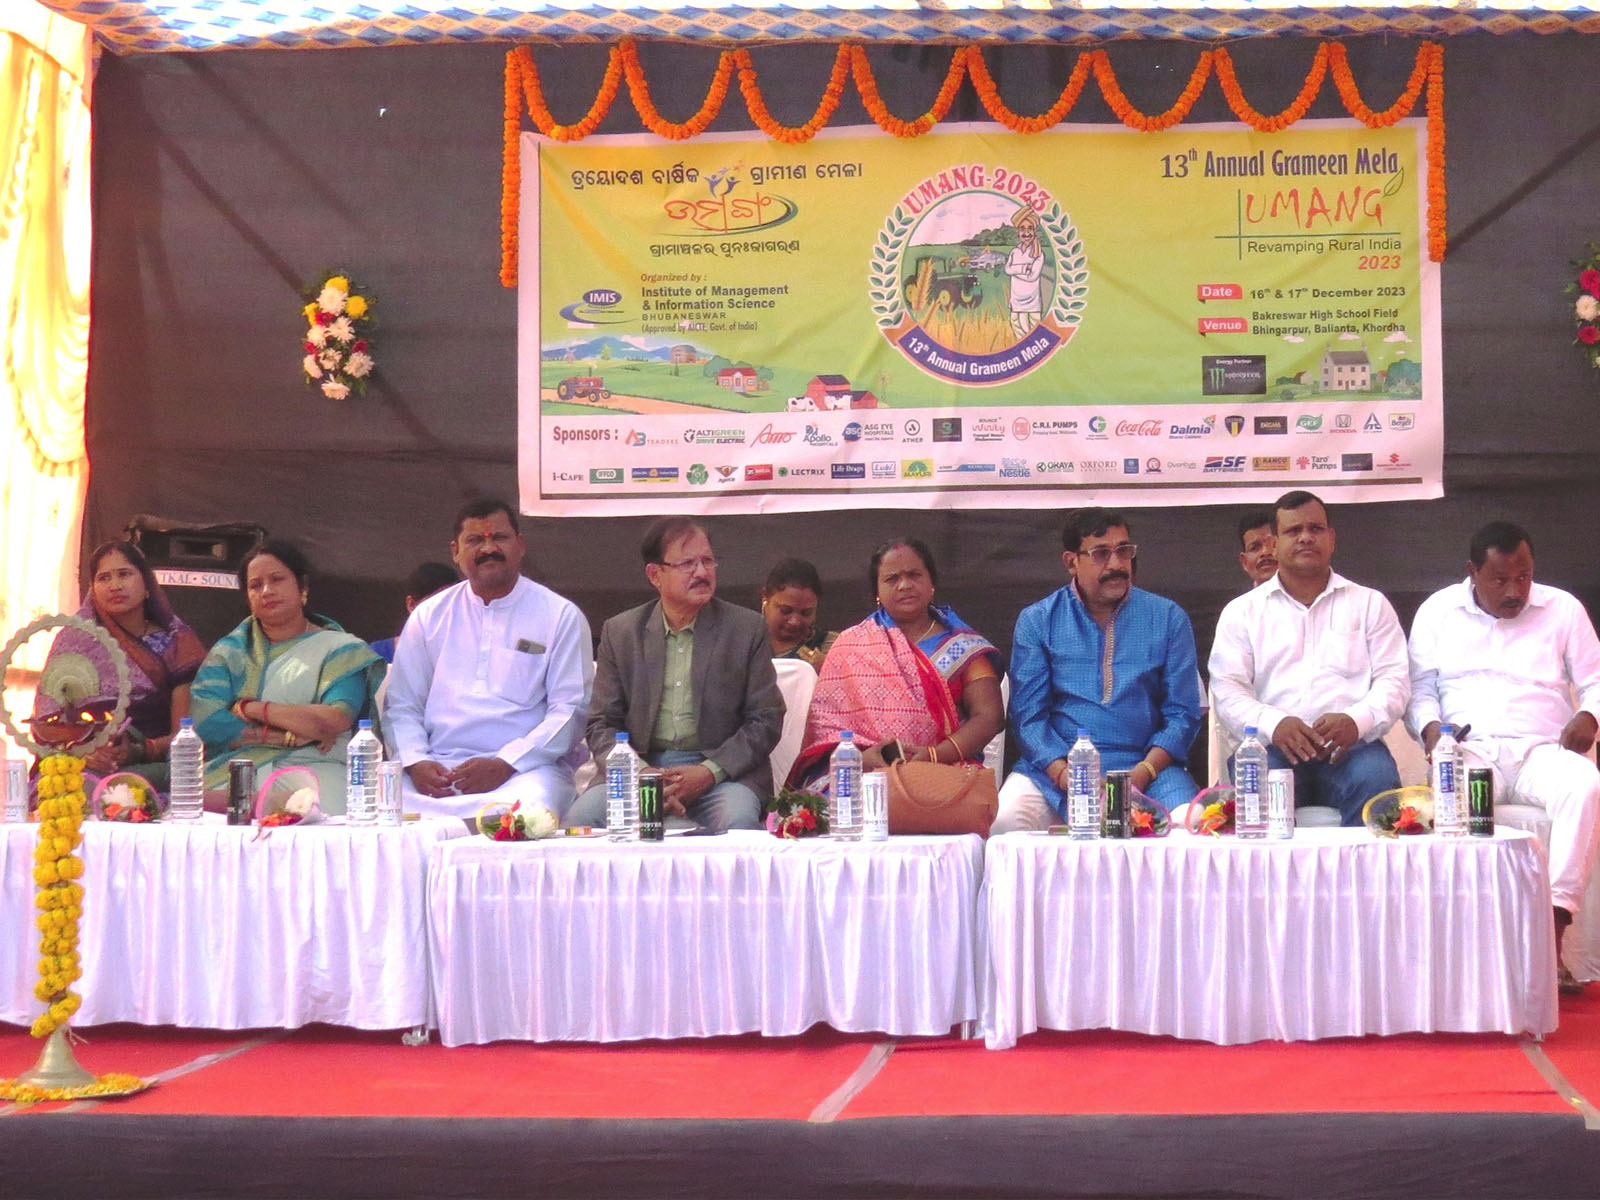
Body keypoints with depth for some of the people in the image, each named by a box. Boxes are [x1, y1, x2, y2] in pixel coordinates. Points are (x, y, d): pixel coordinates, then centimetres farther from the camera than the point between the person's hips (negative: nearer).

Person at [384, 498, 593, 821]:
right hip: (438, 767, 2)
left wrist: (504, 765, -13)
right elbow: (402, 704, 16)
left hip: (525, 767, -2)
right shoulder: (428, 615, 19)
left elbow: (571, 709, 0)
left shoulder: (561, 616, 9)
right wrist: (415, 763, -6)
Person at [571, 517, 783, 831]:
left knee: (736, 819, -34)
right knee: (582, 816, -26)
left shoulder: (747, 628, 6)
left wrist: (710, 772, -12)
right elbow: (602, 725, 9)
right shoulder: (620, 632, 10)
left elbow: (766, 720, 4)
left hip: (720, 770, -1)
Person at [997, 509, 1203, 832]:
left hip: (1145, 766, 0)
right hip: (1055, 767, 0)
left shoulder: (1168, 618, 10)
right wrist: (1065, 775, -16)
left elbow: (1182, 714, 6)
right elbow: (1028, 715, 2)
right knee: (1003, 823, -28)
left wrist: (1143, 773, -11)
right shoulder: (1036, 621, 8)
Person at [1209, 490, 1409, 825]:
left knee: (1376, 777, -34)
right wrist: (1273, 725, -15)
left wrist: (1357, 721, -13)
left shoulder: (1370, 604, 21)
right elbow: (1226, 690, 8)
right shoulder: (1242, 611, 19)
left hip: (1350, 747, 1)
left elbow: (1394, 679, 11)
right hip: (1273, 749, -1)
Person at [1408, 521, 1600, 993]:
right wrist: (1430, 728, -8)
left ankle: (1551, 934, -39)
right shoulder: (1438, 611, 13)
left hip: (1541, 750, 1)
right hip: (1468, 748, -1)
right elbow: (1419, 688, 14)